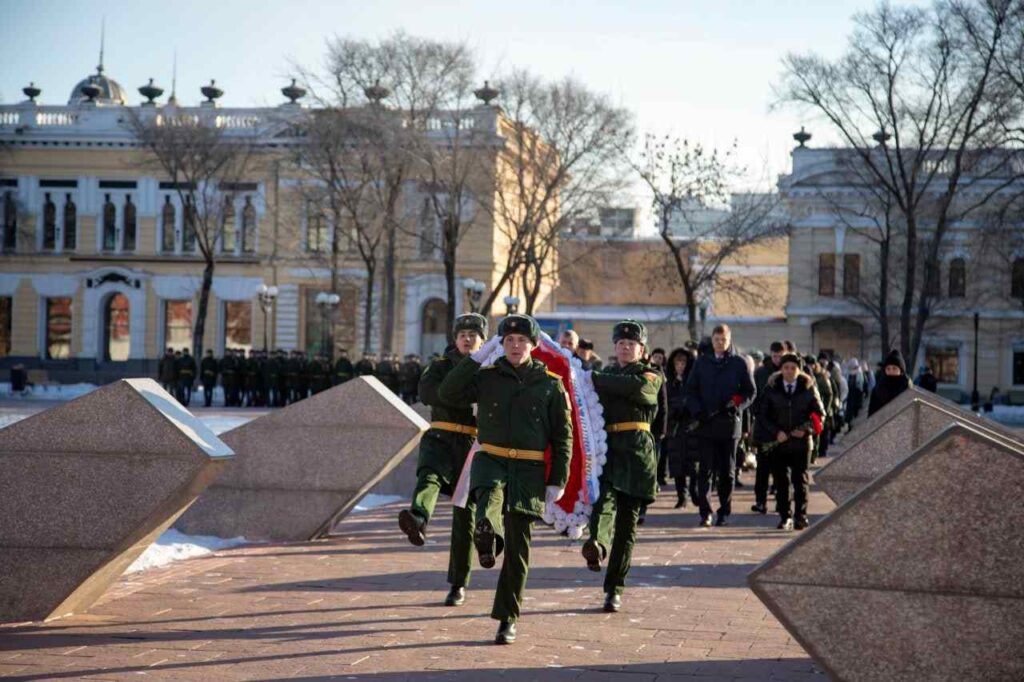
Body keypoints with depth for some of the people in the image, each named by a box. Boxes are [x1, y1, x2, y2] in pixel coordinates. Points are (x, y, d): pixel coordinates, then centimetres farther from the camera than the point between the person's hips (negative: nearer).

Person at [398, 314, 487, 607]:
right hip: (441, 438, -1)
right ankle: (418, 520, -65)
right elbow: (427, 392, -9)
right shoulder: (441, 366, 11)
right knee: (429, 476, -34)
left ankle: (458, 585, 11)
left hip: (473, 445, 1)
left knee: (465, 514, 3)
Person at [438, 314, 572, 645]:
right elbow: (448, 393, -8)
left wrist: (557, 482, -2)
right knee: (490, 492, -38)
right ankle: (486, 532, -68)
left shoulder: (550, 385, 5)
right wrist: (477, 356, -9)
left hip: (529, 471, 0)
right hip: (491, 460, 0)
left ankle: (507, 619, 14)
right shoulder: (486, 378, 6)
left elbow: (563, 437, 5)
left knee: (517, 547, 3)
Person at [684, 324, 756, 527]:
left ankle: (724, 512, 14)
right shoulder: (702, 362, 8)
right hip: (706, 425, 0)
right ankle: (705, 512, -3)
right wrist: (698, 411, -7)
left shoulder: (739, 363, 6)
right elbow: (690, 390, 9)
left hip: (730, 424, 0)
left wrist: (736, 406, -11)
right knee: (705, 469, -6)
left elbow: (750, 392, 7)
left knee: (727, 471, 6)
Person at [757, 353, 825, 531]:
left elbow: (820, 414, 8)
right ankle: (785, 517, 11)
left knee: (801, 480, -3)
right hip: (779, 442, 1)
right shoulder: (771, 388, 3)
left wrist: (805, 429, -8)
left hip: (801, 442, -1)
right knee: (781, 481, 3)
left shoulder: (808, 388, 3)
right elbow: (762, 414, 4)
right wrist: (776, 432, -10)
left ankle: (801, 516, 2)